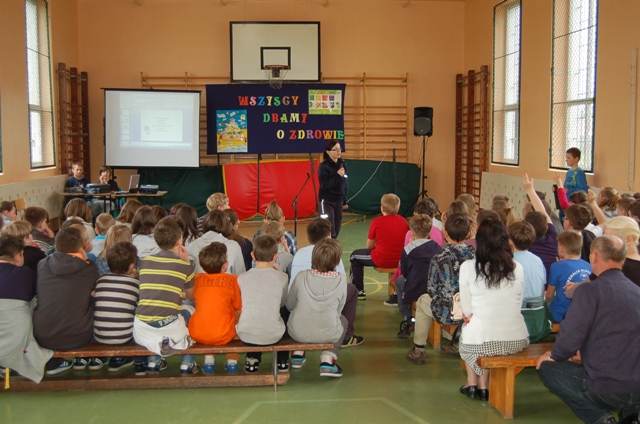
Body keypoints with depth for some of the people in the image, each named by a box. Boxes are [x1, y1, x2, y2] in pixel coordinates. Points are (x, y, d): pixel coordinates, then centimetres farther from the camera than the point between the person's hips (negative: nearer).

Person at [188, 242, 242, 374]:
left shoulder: (197, 279, 4)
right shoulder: (232, 279, -3)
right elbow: (238, 309, 2)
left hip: (197, 334, 3)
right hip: (223, 336, -3)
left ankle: (208, 361, 29)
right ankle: (232, 362, 26)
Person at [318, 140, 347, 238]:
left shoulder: (341, 164, 6)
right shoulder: (324, 166, -13)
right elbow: (324, 185, -21)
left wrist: (344, 200, 14)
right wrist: (337, 175, -26)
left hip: (338, 201, 6)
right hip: (326, 201, -6)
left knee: (336, 229, 10)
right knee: (329, 230, -12)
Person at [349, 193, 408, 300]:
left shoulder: (377, 221, -11)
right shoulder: (403, 221, 0)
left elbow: (369, 246, -4)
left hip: (381, 260, -4)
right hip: (400, 260, 4)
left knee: (354, 256, 20)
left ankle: (358, 291, 21)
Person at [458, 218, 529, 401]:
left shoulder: (468, 267, -7)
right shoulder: (517, 268, 0)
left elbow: (466, 310, -1)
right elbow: (518, 304, 9)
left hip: (480, 342, -2)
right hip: (516, 341, 2)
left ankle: (472, 384, 37)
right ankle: (483, 387, 33)